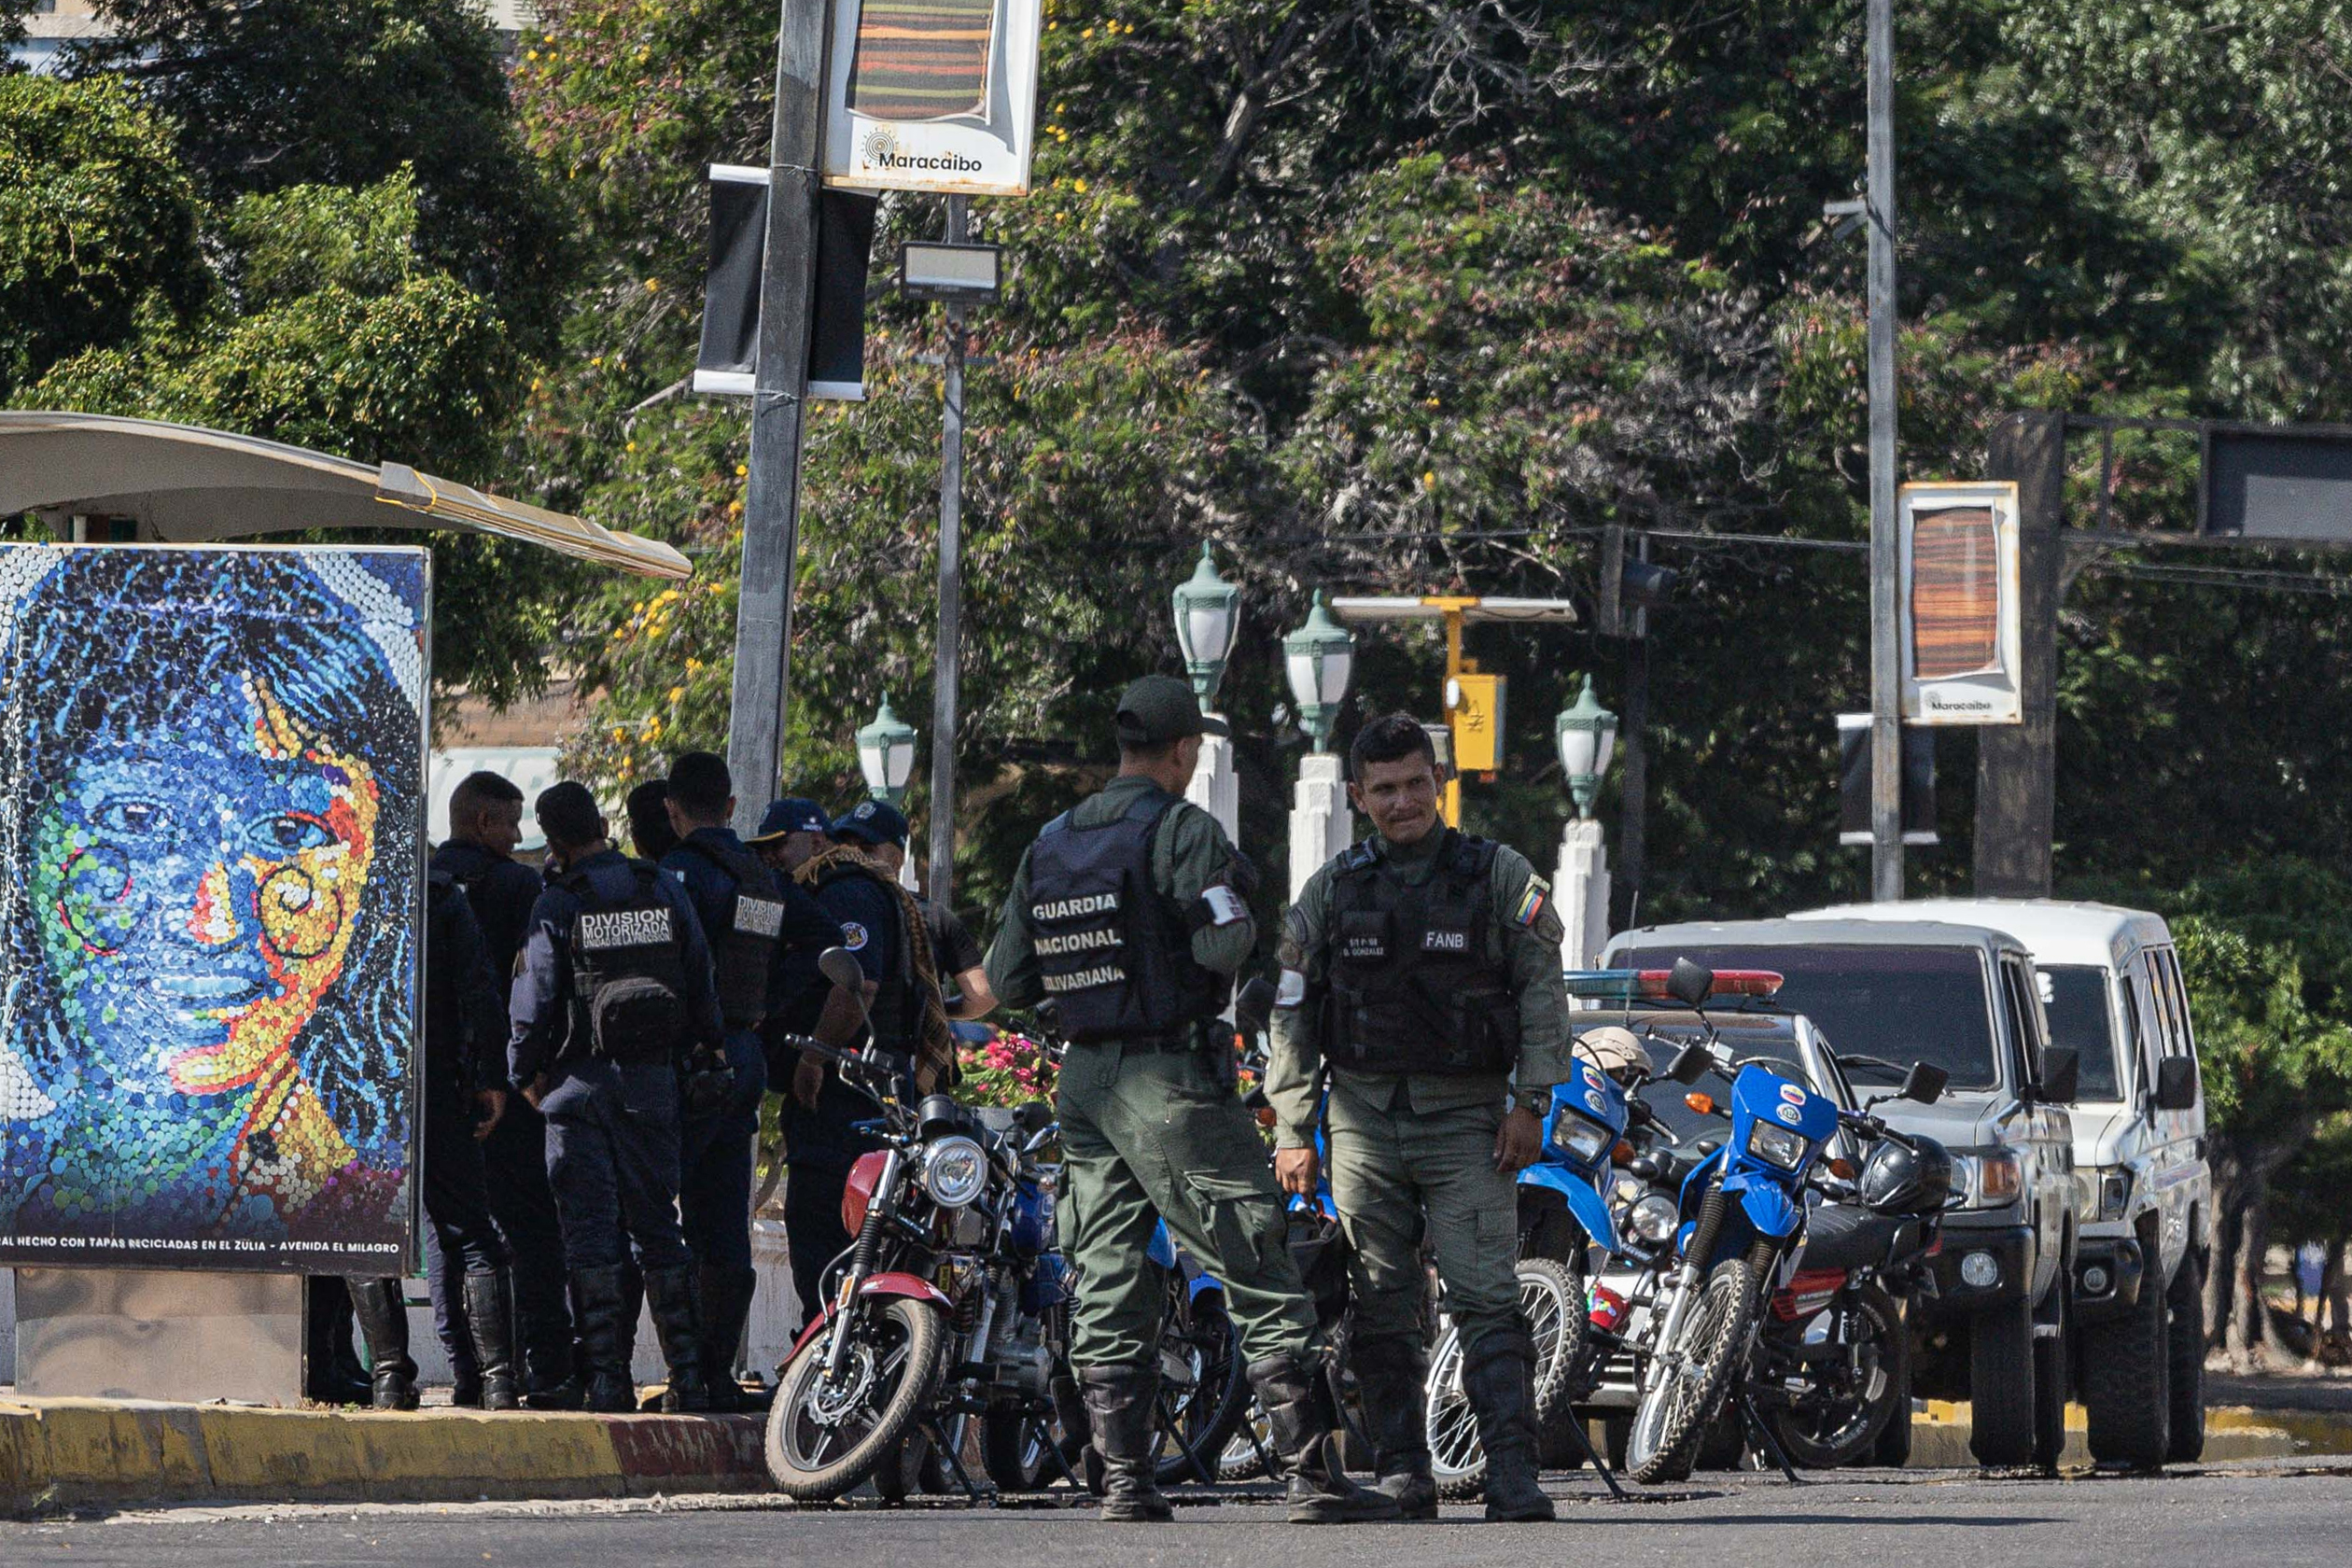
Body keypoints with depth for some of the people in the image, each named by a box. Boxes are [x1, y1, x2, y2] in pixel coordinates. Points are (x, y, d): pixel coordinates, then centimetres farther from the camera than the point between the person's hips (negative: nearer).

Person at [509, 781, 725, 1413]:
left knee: (590, 1226, 0)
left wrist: (524, 1074, 6)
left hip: (580, 1077, -4)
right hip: (652, 1077, 4)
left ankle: (608, 1379, -5)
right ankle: (687, 1377, 5)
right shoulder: (664, 892, 4)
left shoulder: (557, 906, -8)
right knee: (656, 1224, 10)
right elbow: (702, 985, 7)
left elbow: (535, 1000, -7)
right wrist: (709, 1049, 19)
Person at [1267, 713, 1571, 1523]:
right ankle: (1402, 1477, 7)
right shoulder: (1332, 889, 10)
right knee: (1380, 1310, 1)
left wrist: (1530, 1102, -6)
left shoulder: (1500, 877, 4)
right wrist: (1292, 1132, 6)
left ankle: (1513, 1478, -15)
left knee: (1486, 1300, -12)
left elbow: (1543, 990, 3)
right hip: (1363, 1116, 3)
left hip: (1466, 1120, -3)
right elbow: (1292, 1015, 12)